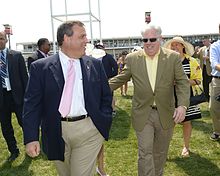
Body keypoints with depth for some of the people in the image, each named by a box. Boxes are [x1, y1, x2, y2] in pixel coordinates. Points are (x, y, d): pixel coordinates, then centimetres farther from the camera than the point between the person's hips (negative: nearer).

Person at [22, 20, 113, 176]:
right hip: (56, 133, 0)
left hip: (88, 130, 0)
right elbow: (32, 104, -4)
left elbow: (106, 97, 11)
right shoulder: (40, 67, -2)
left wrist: (104, 124, 1)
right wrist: (31, 138, -12)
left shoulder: (95, 65, 4)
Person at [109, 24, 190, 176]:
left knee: (160, 152, 18)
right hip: (143, 114, -1)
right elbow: (121, 79, 6)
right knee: (145, 152, -2)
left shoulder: (173, 57, -3)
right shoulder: (132, 58, -2)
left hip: (165, 114, 1)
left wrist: (182, 105, -19)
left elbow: (182, 82, -5)